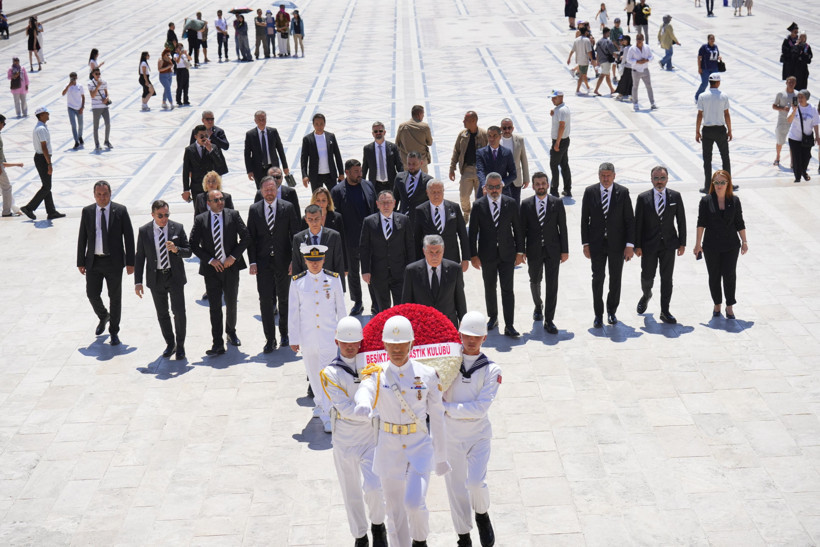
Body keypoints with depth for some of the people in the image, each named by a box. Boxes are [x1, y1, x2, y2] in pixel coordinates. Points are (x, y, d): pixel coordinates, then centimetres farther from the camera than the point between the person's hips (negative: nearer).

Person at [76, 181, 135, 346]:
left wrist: (130, 262, -6)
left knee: (115, 297, 5)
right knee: (92, 294, 5)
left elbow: (129, 237, -3)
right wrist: (80, 262, 2)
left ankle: (114, 331, 20)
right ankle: (103, 317, 36)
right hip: (93, 261, 2)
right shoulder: (87, 211, 2)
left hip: (114, 261, -2)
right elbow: (82, 238, 6)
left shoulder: (120, 211, -5)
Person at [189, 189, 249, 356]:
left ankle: (231, 331, 38)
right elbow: (193, 244, -1)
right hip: (211, 268, 0)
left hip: (231, 266, 1)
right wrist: (210, 260, -11)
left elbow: (245, 237, 0)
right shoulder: (200, 220, -1)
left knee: (231, 303, 13)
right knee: (214, 307, -1)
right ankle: (218, 344, 0)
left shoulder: (233, 215, -1)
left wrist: (233, 256, -10)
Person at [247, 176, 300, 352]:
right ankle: (270, 339, 2)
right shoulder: (254, 210, 2)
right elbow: (251, 237, 3)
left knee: (284, 299, 11)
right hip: (263, 262, 0)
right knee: (265, 300, -4)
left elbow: (295, 235, -1)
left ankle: (284, 333, 28)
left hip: (283, 261, 0)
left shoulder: (288, 208, -2)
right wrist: (253, 262, -4)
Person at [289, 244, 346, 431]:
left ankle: (326, 415, -6)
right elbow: (293, 312, 1)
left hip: (328, 335, -1)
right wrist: (294, 339, 0)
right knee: (313, 373, 16)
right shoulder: (297, 282, -3)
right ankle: (320, 403, 38)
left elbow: (341, 308, 5)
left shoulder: (334, 279, -2)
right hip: (307, 336, 2)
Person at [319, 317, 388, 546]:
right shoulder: (331, 373, -8)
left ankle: (378, 527, 16)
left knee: (372, 487, -14)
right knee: (351, 492, 12)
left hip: (371, 435, 0)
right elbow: (346, 409, -15)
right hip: (345, 438, 0)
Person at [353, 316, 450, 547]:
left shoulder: (427, 375, -4)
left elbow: (437, 417, 4)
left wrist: (441, 458, 9)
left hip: (420, 447, -1)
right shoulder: (377, 374, -5)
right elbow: (365, 390, -30)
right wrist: (363, 404, -56)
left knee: (414, 502, -17)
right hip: (389, 449, 1)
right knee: (396, 513, 8)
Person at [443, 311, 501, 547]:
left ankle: (482, 516, 15)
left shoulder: (491, 370, -5)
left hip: (479, 434, -2)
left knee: (475, 482, -18)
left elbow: (480, 408, -15)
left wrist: (447, 408, -17)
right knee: (456, 488, 7)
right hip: (450, 436, 2)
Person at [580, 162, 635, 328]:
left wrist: (630, 245, -9)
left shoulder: (623, 192, -5)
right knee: (598, 278, 2)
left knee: (615, 278, 10)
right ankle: (598, 314, 13)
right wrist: (585, 244, -3)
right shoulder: (590, 192, -3)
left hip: (617, 243, 0)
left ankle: (612, 310, 28)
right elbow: (585, 219, 1)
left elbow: (630, 220, -4)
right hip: (596, 244, 0)